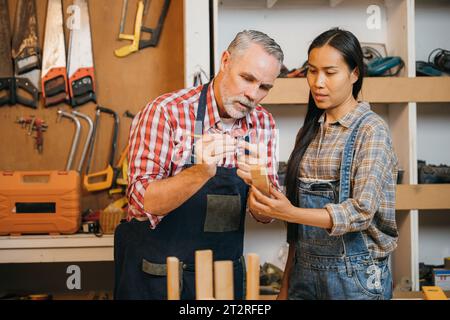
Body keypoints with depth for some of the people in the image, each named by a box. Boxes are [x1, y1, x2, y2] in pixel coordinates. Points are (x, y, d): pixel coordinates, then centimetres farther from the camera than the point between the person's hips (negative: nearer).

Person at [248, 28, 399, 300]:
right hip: (304, 272, 6)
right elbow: (299, 220, 10)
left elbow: (362, 211, -20)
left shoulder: (371, 130, -10)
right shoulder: (310, 130, 8)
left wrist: (290, 214, -32)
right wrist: (286, 285, 9)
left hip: (355, 276, -5)